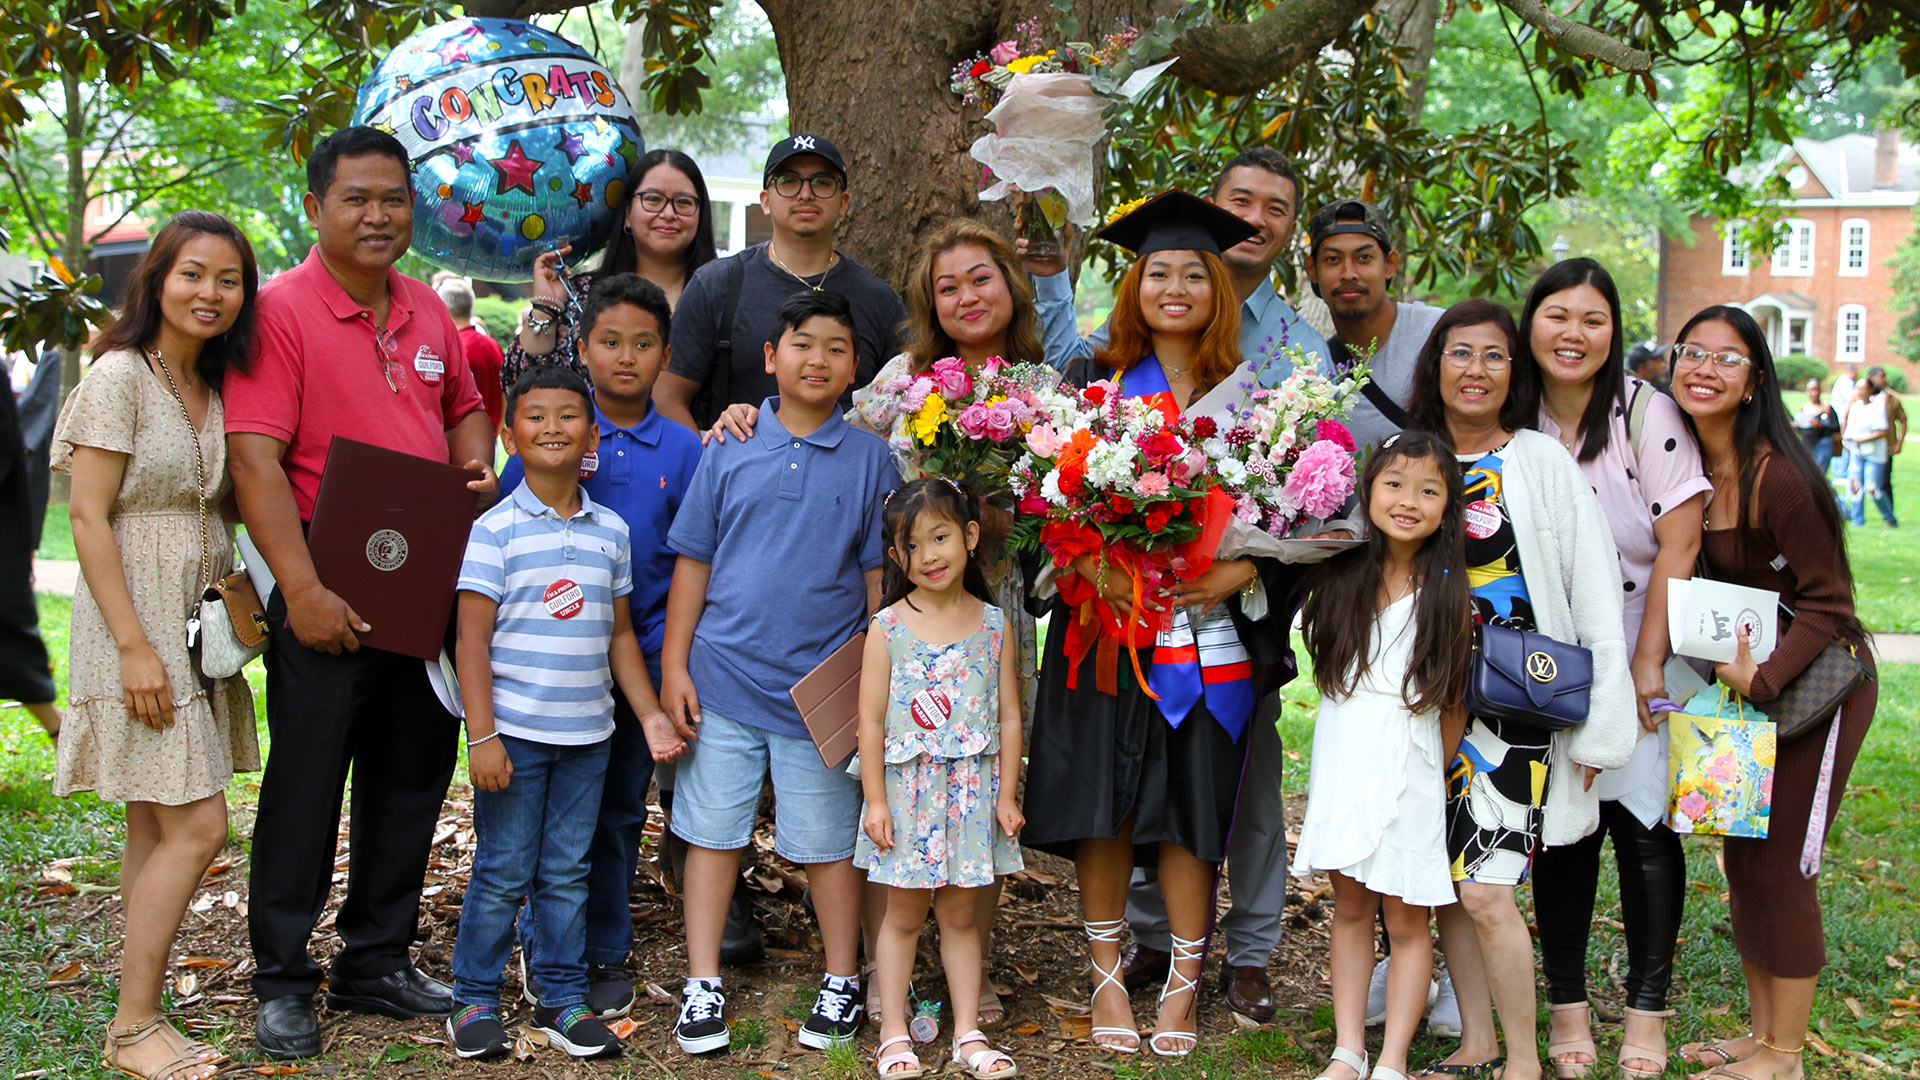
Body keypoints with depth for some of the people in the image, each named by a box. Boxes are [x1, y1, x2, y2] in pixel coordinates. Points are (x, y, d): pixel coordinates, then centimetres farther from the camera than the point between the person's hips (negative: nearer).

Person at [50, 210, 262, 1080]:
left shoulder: (216, 386, 12)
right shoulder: (120, 376, -10)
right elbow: (88, 518, -14)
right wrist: (135, 647, -18)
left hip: (200, 619, 7)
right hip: (137, 621, -7)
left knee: (156, 828, 10)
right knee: (195, 827, -9)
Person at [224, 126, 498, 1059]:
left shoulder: (426, 309, 11)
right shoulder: (280, 309, -10)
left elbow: (463, 407, 25)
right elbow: (254, 460, -17)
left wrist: (476, 465, 2)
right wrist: (303, 590, -23)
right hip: (328, 594, -6)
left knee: (412, 779, 14)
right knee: (306, 784, 2)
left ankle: (376, 962, 28)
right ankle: (283, 981, 16)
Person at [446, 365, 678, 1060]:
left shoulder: (611, 532, 7)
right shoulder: (495, 530, -6)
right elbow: (472, 640, -8)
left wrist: (650, 714, 9)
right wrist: (482, 735, -13)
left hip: (587, 736, 4)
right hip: (514, 733, -4)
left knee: (568, 872, 12)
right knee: (502, 873, 4)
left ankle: (562, 998, 22)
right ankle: (473, 1000, 18)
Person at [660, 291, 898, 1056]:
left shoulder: (870, 459, 1)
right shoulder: (730, 452, 2)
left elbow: (881, 575, 4)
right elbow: (693, 563, 5)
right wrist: (674, 666, 1)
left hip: (822, 690, -1)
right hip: (724, 680, 1)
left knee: (828, 843, 9)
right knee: (712, 833, 7)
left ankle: (841, 983, 24)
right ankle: (702, 985, 18)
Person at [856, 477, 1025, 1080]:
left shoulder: (992, 623, 0)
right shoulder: (889, 627, -5)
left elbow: (1009, 716, 4)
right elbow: (871, 721, -4)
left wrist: (1007, 795, 0)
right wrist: (875, 800, -7)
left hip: (973, 790, 1)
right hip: (908, 788, -1)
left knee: (961, 914, 10)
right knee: (905, 915, 8)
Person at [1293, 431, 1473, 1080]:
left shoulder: (1446, 590, -3)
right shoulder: (1342, 574, 3)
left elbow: (1455, 701, -1)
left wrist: (1438, 775, -3)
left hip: (1409, 769, -2)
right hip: (1343, 759, 3)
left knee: (1406, 919, 2)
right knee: (1350, 907, 10)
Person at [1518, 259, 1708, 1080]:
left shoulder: (1646, 411, -10)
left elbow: (1679, 543, -12)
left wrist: (1647, 663, -13)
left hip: (1644, 657, -2)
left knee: (1642, 826, -2)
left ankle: (1648, 1012, 11)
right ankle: (1567, 1006, 16)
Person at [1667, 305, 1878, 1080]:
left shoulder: (1777, 477, -24)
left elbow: (1826, 604, -19)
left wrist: (1764, 677, -29)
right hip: (1751, 677, 7)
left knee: (1779, 864, -2)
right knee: (1743, 856, 12)